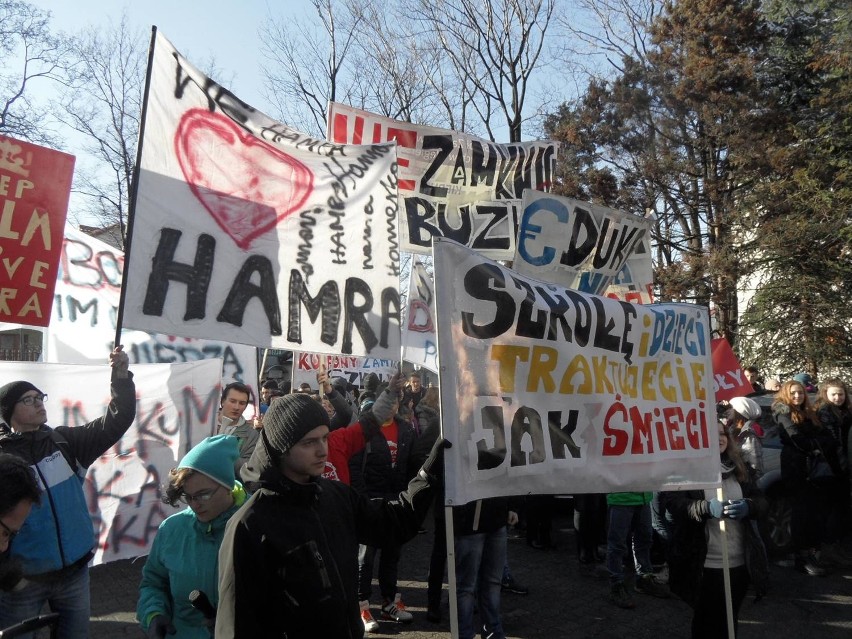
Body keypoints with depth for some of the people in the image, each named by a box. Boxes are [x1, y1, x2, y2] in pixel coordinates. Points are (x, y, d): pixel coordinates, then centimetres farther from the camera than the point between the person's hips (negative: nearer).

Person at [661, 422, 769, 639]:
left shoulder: (740, 468, 11)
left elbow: (762, 501, 8)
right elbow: (670, 501, -16)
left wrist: (748, 506, -15)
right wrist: (707, 508, -29)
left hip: (740, 561, 5)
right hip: (705, 563, -5)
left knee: (730, 620, 18)